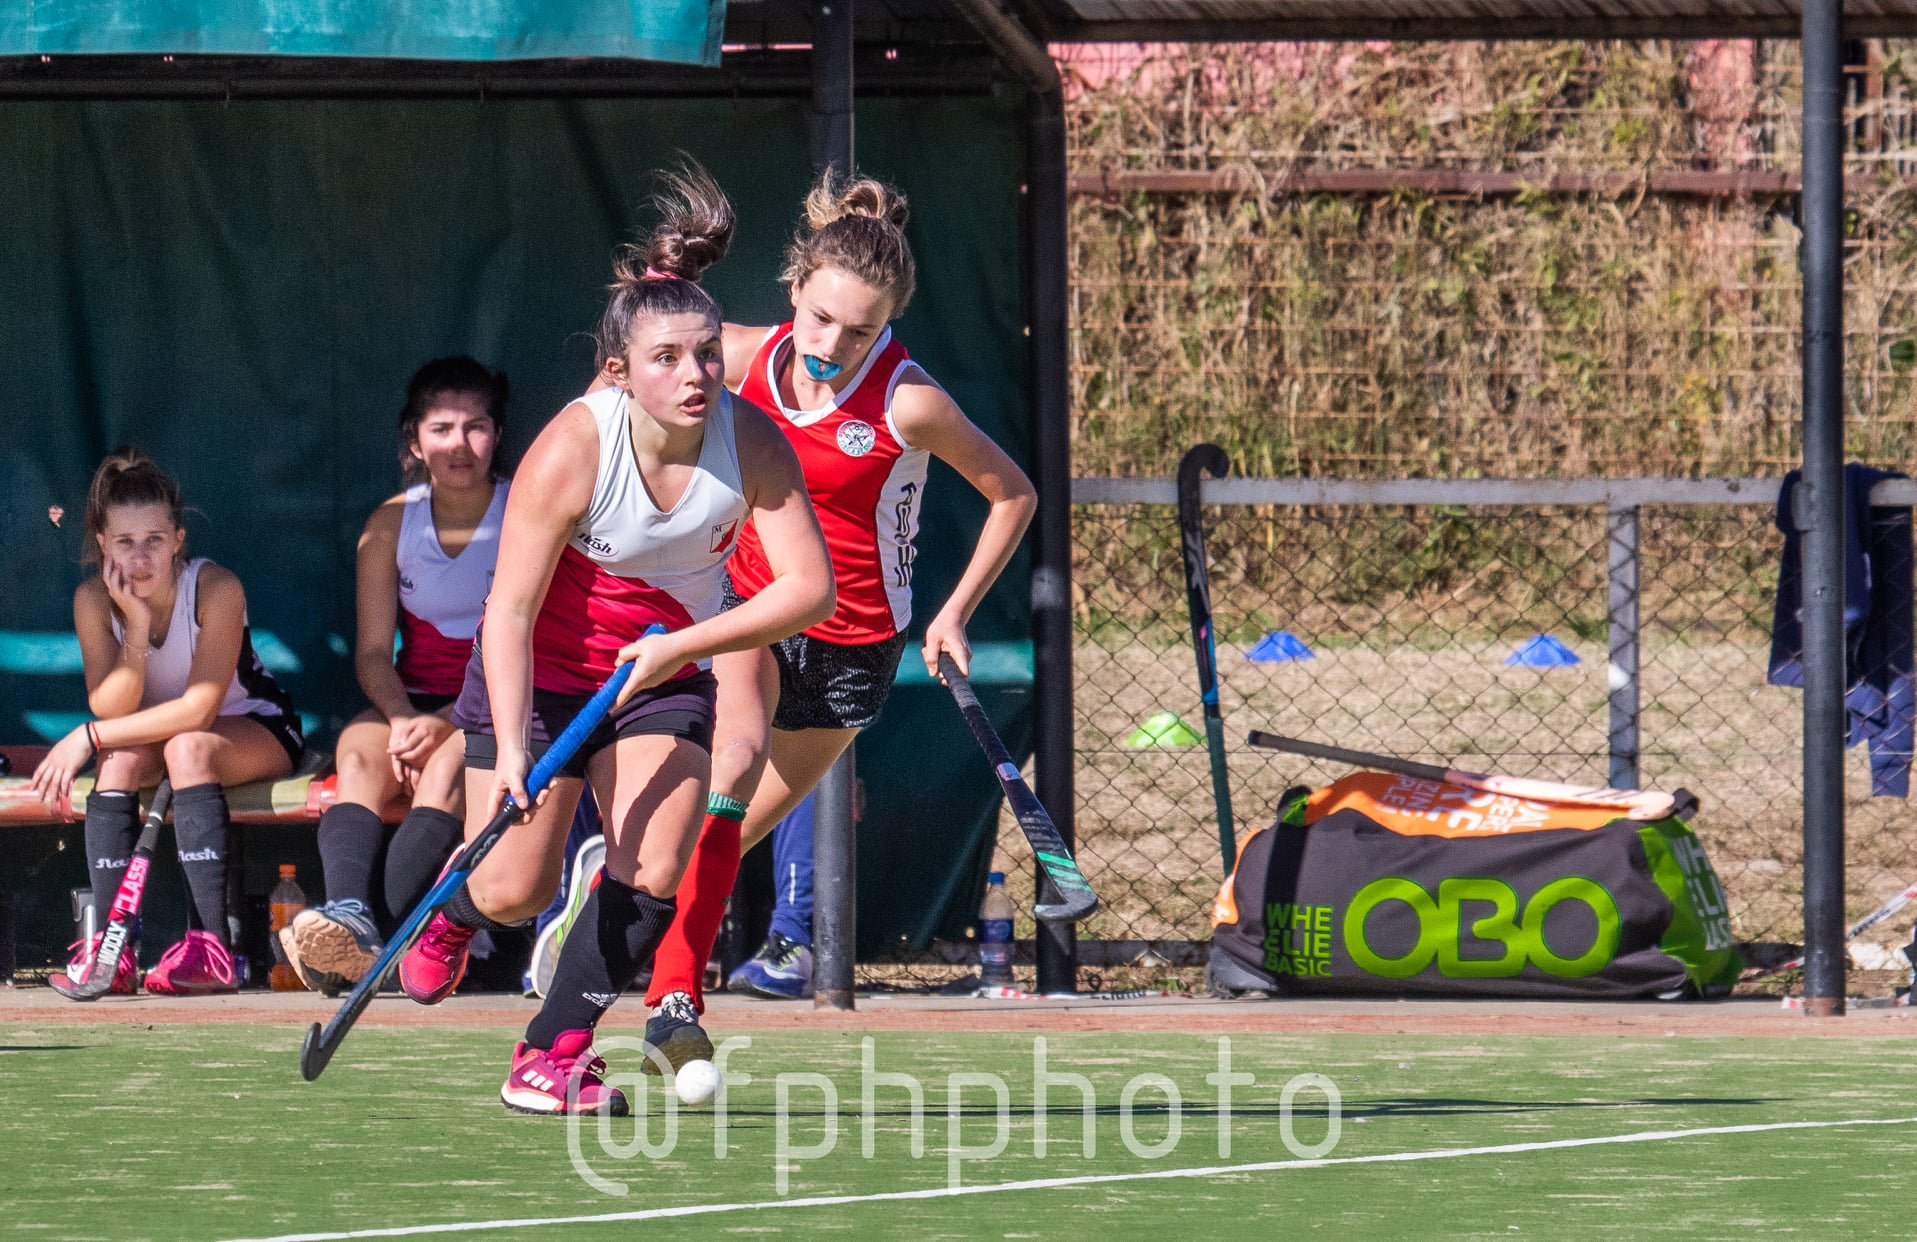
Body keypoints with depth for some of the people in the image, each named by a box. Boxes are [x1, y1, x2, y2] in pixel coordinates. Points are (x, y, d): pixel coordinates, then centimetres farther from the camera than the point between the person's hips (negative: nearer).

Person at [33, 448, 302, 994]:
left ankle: (210, 946, -44)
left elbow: (200, 709, -29)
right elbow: (111, 709, -19)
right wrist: (137, 628, -33)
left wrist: (89, 738, -29)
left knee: (188, 747, -35)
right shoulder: (94, 600, -14)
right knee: (121, 756, -29)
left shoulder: (216, 589, -25)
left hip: (255, 730, -4)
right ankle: (109, 945, -37)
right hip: (154, 736, 4)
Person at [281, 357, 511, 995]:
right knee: (357, 757, -31)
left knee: (445, 769, -36)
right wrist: (402, 720, -19)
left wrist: (443, 725, -22)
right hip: (412, 700, 3)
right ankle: (347, 918, -55)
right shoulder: (391, 524, 8)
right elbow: (373, 651, 4)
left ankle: (397, 938, -54)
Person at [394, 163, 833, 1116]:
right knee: (512, 892, -3)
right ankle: (453, 909, 35)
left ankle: (552, 1053, -1)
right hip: (542, 670, -2)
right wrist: (511, 751, -34)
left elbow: (809, 586, -19)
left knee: (653, 873, -16)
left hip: (667, 672, 3)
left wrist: (685, 644, -29)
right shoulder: (572, 449, -27)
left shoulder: (751, 444, -19)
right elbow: (510, 610, -25)